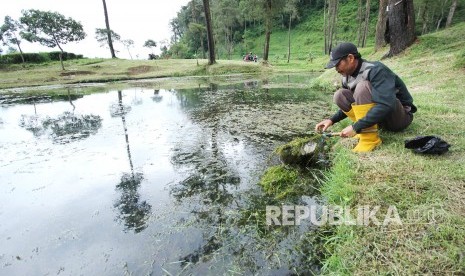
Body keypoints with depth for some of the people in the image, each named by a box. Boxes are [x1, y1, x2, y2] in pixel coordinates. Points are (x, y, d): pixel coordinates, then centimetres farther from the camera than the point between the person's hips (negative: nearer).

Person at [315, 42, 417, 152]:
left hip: (401, 116, -7)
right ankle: (367, 129, -8)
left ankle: (370, 138, -27)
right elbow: (350, 105, 13)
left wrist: (356, 127, -34)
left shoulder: (375, 70, -24)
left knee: (362, 86, -30)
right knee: (339, 95, -8)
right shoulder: (347, 77, -1)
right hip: (377, 116, 7)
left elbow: (386, 105, -35)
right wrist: (332, 120, -2)